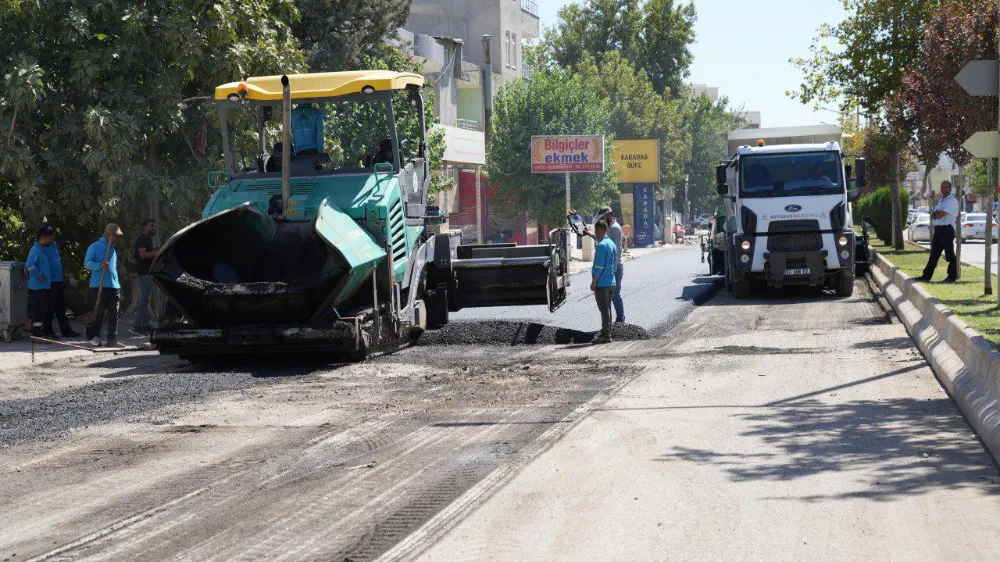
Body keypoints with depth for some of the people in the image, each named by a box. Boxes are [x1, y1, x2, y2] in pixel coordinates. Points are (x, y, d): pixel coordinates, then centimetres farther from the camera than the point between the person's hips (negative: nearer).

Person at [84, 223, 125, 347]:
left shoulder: (113, 249, 22)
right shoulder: (95, 247, 0)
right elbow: (87, 263, -8)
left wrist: (119, 287, 25)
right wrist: (99, 266, -27)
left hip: (114, 287, 7)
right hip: (99, 286, -6)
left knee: (113, 314, 1)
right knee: (99, 313, -4)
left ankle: (112, 339, 3)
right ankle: (94, 336, 8)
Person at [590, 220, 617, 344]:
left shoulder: (602, 245, -17)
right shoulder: (612, 244, 13)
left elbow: (599, 266, -20)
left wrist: (594, 282, -16)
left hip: (601, 283, -9)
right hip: (610, 282, 9)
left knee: (604, 309, -7)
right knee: (607, 309, 14)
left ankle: (605, 335, -5)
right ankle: (606, 333, 20)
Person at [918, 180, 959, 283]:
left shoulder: (952, 201, -8)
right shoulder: (940, 200, 21)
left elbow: (941, 214, -16)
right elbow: (933, 216, 15)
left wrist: (935, 214, 5)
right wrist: (938, 213, -7)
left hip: (947, 229, -8)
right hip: (938, 229, 8)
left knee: (949, 255, -2)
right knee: (933, 255, 10)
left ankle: (952, 276, 5)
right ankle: (926, 276, 12)